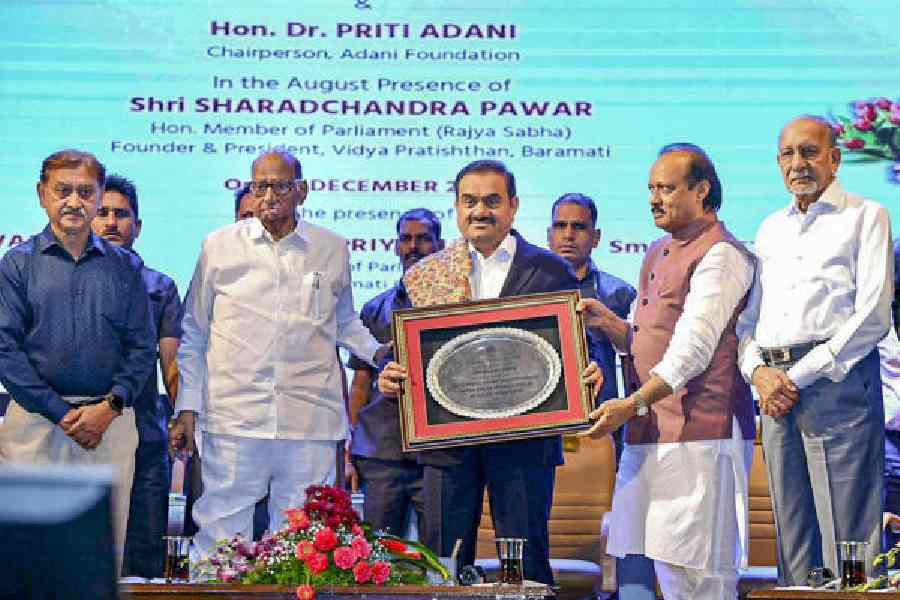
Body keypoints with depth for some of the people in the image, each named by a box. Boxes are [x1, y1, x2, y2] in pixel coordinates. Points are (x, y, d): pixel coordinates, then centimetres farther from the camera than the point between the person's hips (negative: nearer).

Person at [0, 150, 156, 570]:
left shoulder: (124, 267, 12)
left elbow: (143, 347, 8)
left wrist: (110, 407, -8)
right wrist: (61, 414, -9)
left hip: (111, 422, 2)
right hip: (35, 421, -1)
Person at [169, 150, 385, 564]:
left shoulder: (332, 249, 10)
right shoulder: (219, 246, 7)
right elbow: (194, 335, 13)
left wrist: (380, 353, 6)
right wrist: (186, 410, 7)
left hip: (310, 422, 1)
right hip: (233, 418, -1)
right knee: (221, 532, -3)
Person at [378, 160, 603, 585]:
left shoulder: (551, 271, 5)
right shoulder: (424, 275, 10)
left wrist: (588, 373, -16)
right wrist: (390, 378, -12)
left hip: (525, 436, -2)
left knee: (526, 563, 2)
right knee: (444, 561, 5)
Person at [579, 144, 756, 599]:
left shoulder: (720, 255, -9)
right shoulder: (657, 253, 20)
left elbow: (693, 349, -18)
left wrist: (632, 405, -24)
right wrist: (607, 322, 3)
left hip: (697, 433, -9)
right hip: (649, 433, 9)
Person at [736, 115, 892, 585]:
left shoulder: (865, 217, 3)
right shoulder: (770, 229, 22)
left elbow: (873, 317, -8)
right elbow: (746, 317, 20)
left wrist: (800, 376, -12)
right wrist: (758, 371, -1)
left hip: (838, 381, -6)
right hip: (776, 387, 6)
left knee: (846, 533, -8)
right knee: (793, 532, 6)